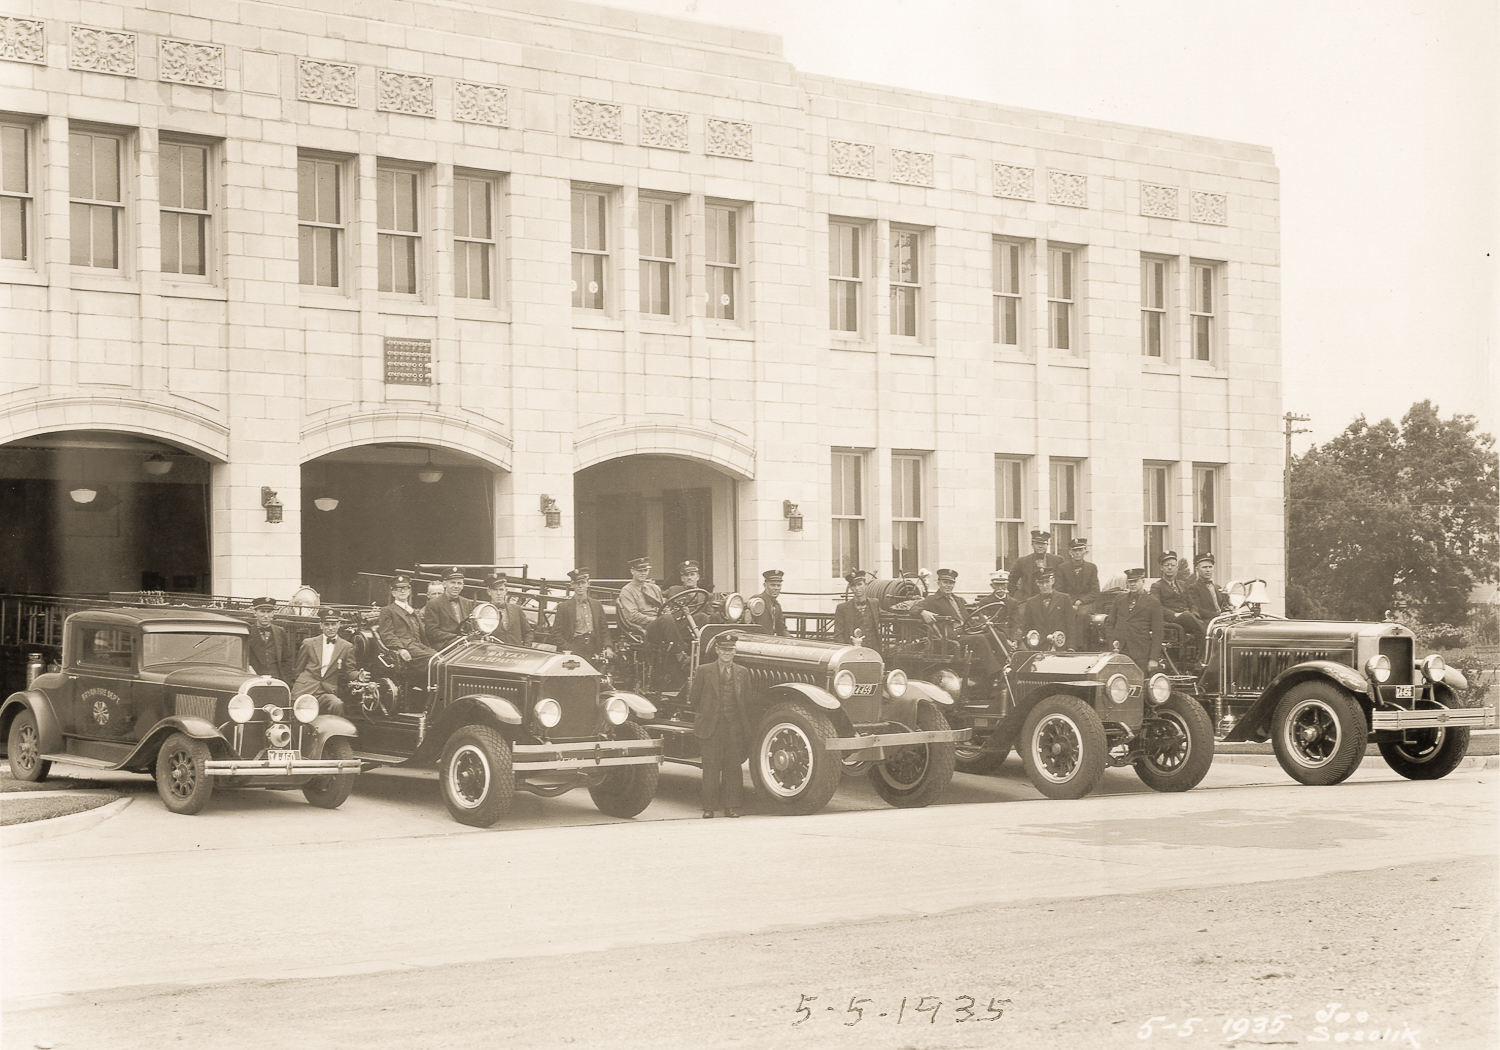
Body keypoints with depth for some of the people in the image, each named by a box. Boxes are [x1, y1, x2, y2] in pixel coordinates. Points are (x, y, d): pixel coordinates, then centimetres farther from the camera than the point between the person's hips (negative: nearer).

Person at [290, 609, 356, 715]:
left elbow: (350, 672, 9)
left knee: (338, 705, -33)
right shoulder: (309, 644, 13)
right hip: (304, 692, 1)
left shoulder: (346, 647, 12)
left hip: (328, 693, -1)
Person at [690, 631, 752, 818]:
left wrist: (746, 729, 8)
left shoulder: (743, 673, 11)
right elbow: (694, 697, 8)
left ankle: (731, 806, 9)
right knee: (711, 766, -3)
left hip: (735, 727, 2)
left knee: (732, 767, 3)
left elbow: (747, 701, 12)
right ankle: (709, 807, 3)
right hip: (711, 726, -2)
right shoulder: (704, 671, 3)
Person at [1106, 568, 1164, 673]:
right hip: (1119, 651, 3)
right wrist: (1112, 641, 1)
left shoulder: (1153, 603, 4)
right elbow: (1109, 623, 20)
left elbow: (1157, 634, 1)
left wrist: (1154, 659, -5)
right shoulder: (1119, 600, 16)